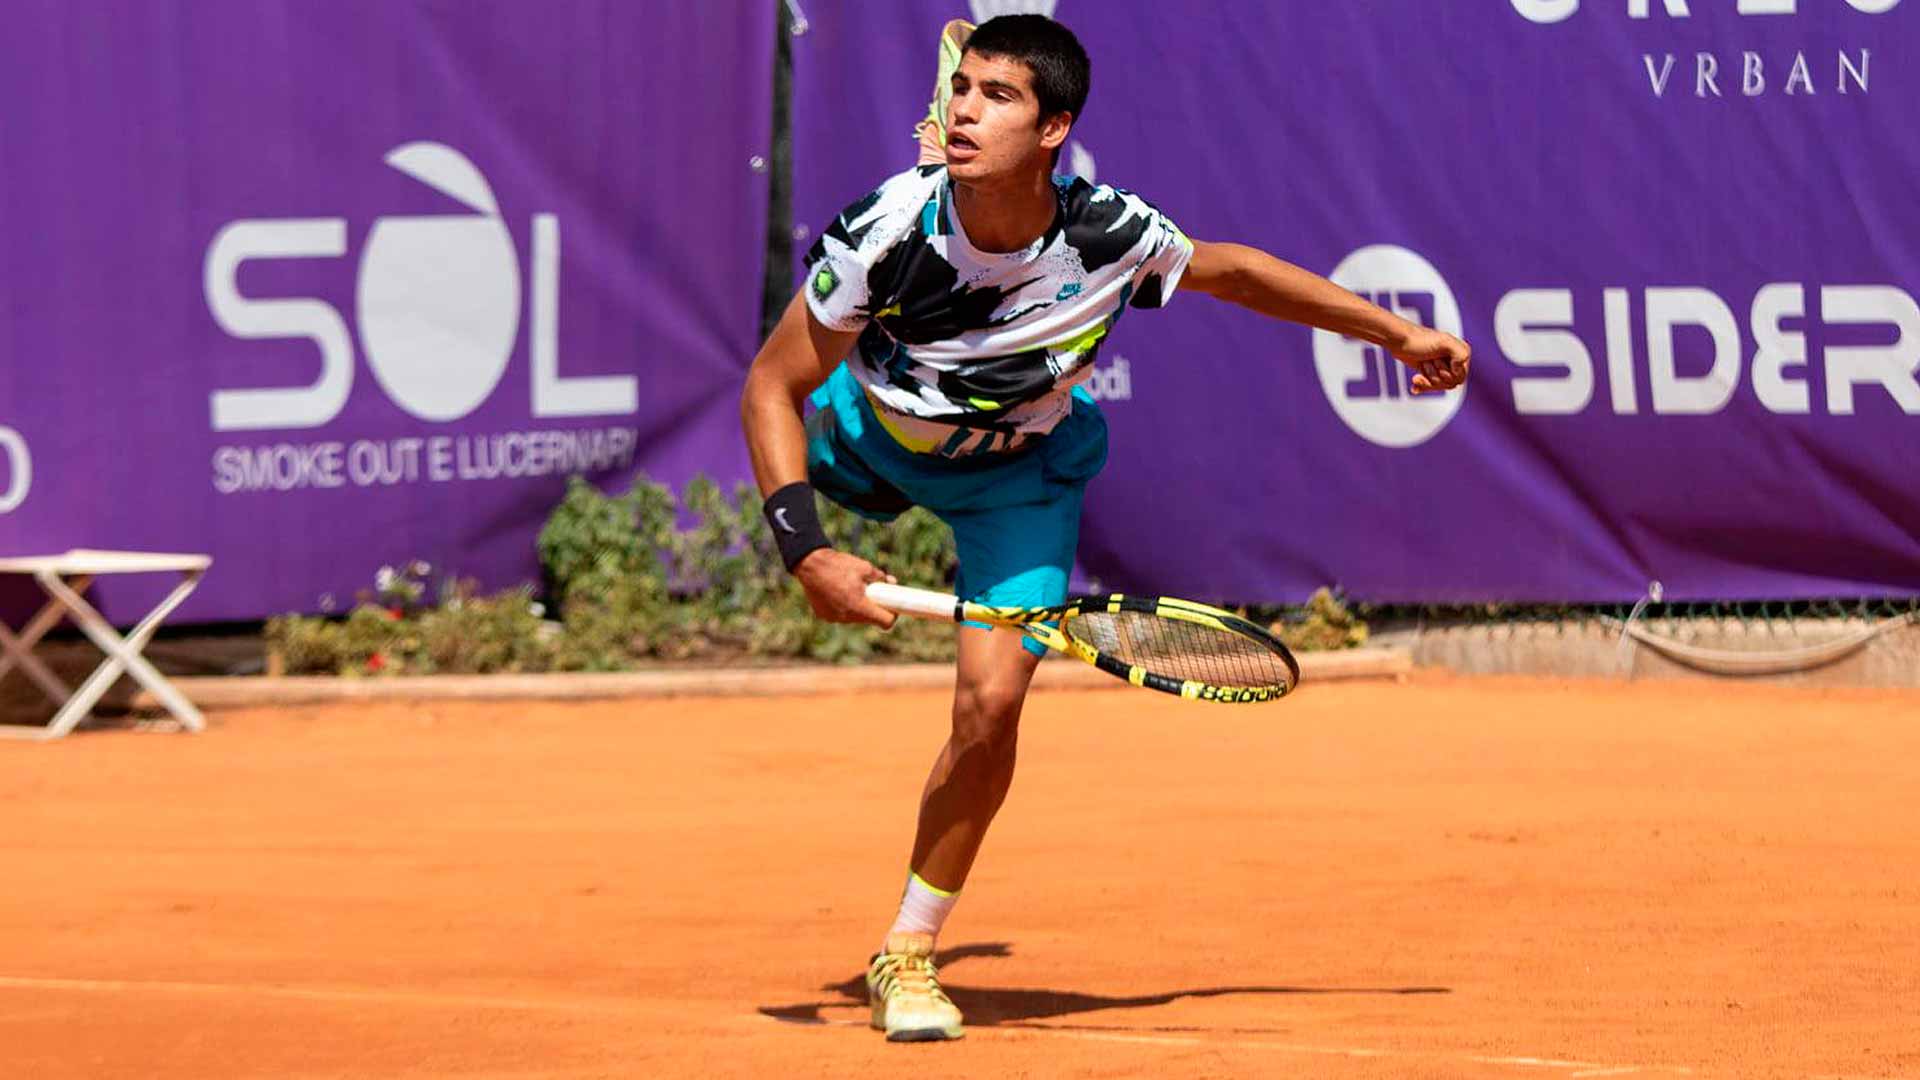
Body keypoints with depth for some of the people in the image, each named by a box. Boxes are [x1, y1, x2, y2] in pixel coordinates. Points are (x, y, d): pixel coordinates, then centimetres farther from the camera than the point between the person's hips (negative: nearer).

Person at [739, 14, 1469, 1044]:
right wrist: (805, 553, -36)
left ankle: (906, 955, 2)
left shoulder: (1110, 235, -32)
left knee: (990, 700, -14)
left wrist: (1396, 330, 0)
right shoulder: (887, 232, -36)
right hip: (868, 437, 1)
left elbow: (1230, 269, -8)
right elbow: (769, 387, -25)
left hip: (1019, 468, -1)